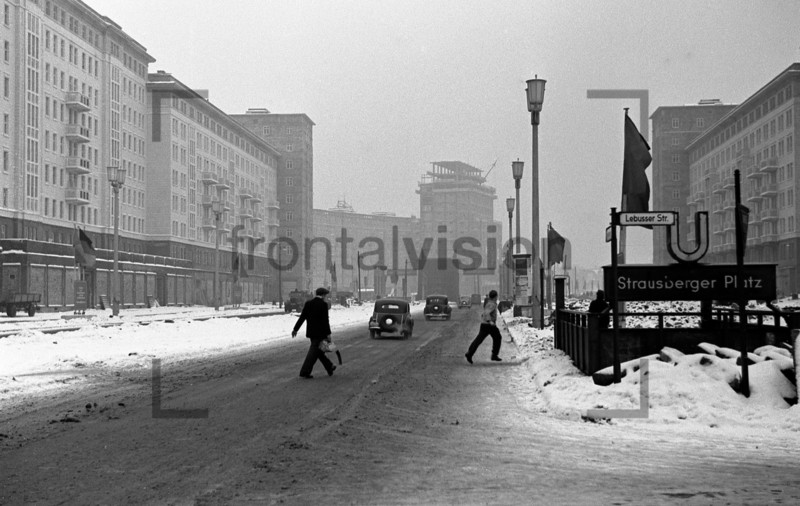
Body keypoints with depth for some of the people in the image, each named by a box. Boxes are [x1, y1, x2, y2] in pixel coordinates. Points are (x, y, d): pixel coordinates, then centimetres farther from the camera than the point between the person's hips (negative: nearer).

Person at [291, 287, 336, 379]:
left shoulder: (308, 303, 5)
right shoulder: (323, 304, -12)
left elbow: (302, 317, 4)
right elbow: (325, 320, -15)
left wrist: (295, 329, 8)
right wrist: (328, 333, -13)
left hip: (311, 332, 7)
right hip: (320, 332, -7)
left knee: (319, 350, 18)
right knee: (313, 352, -4)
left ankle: (329, 367, 31)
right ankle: (305, 372, -7)